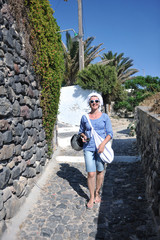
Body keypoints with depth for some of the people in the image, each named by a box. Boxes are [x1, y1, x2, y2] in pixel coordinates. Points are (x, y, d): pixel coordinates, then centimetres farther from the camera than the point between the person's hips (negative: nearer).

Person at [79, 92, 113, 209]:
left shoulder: (105, 117, 1)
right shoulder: (84, 117, 4)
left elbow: (110, 133, 0)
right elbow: (81, 131, 16)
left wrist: (103, 144, -14)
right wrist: (83, 136, -6)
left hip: (101, 147, 0)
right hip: (88, 148, 0)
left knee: (100, 171, 11)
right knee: (91, 173, -2)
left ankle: (97, 193, 33)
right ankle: (91, 197, 17)